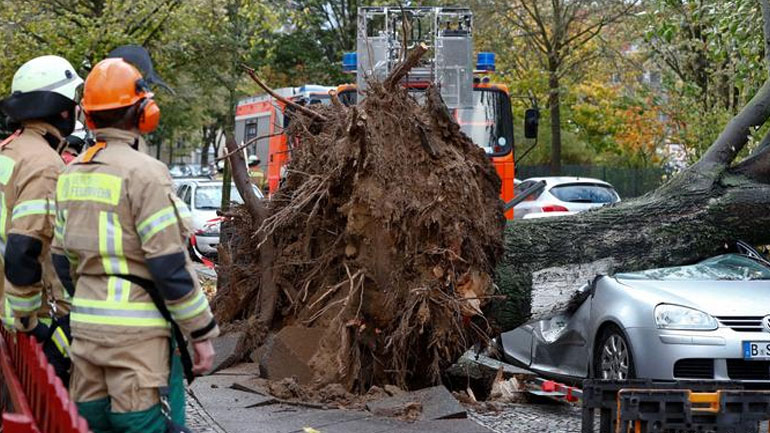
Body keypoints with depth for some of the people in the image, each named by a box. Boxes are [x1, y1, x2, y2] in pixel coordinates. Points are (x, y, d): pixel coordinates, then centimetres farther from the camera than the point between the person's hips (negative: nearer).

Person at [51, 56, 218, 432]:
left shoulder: (72, 175, 10)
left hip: (85, 326, 8)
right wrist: (202, 332, -8)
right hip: (136, 331, -7)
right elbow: (170, 265, -15)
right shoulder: (143, 173, -13)